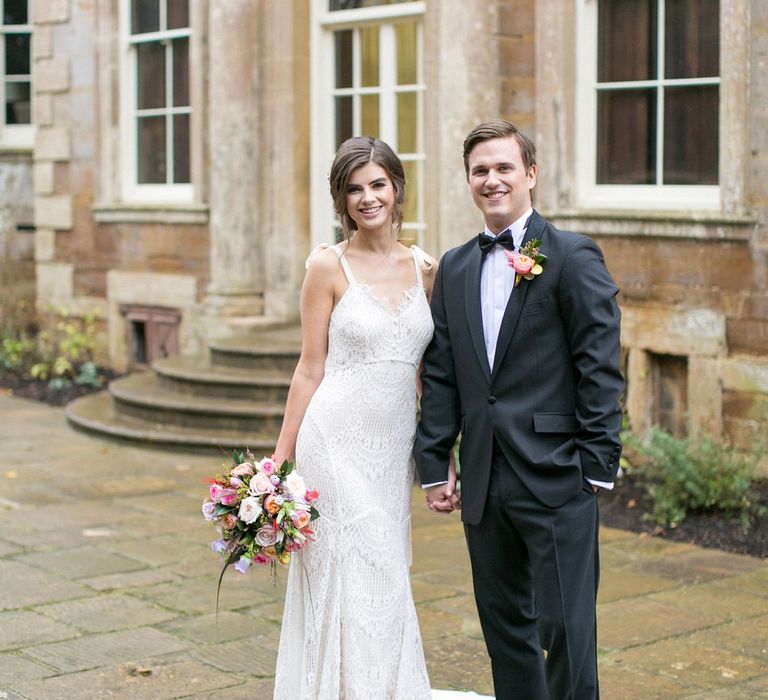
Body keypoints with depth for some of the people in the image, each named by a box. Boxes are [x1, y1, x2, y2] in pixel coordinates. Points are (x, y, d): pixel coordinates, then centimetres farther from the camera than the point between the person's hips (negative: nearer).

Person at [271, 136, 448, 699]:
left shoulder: (426, 267, 7)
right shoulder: (329, 267, -5)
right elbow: (311, 368, -3)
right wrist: (280, 462, -4)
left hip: (395, 448, 4)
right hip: (338, 443, -4)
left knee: (388, 583, 11)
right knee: (352, 583, -2)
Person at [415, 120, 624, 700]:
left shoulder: (574, 258, -5)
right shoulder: (454, 268, 12)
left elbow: (601, 369, -8)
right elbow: (440, 375, 13)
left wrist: (597, 466, -12)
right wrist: (434, 464, 8)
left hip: (556, 478, -6)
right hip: (484, 481, 6)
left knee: (566, 626, -2)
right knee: (504, 623, 15)